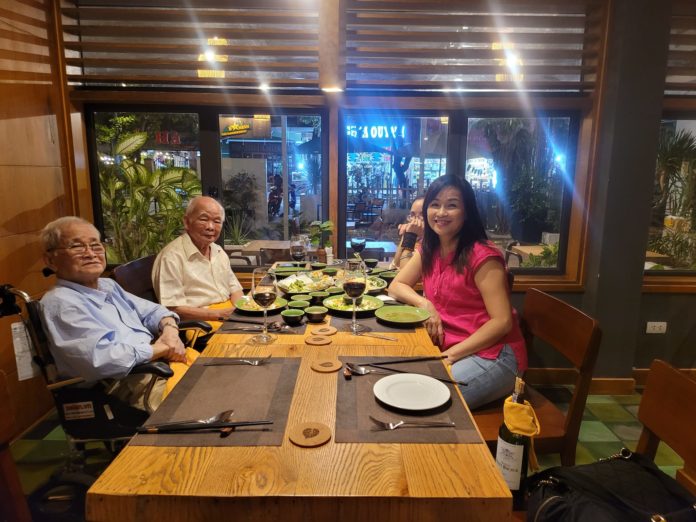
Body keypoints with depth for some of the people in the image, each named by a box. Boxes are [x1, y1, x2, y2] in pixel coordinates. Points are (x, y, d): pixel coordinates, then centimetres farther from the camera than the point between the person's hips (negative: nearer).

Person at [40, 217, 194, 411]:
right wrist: (162, 348, -13)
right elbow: (101, 359, -23)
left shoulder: (108, 285, 16)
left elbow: (151, 310, 20)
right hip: (127, 384, -9)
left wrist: (170, 331, -3)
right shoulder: (60, 302, -11)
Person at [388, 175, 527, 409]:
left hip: (492, 354, -6)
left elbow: (502, 322, -19)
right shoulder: (428, 251, 6)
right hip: (446, 349, 6)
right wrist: (425, 305, -12)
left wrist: (450, 355, -22)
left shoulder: (482, 256, -16)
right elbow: (396, 286, 8)